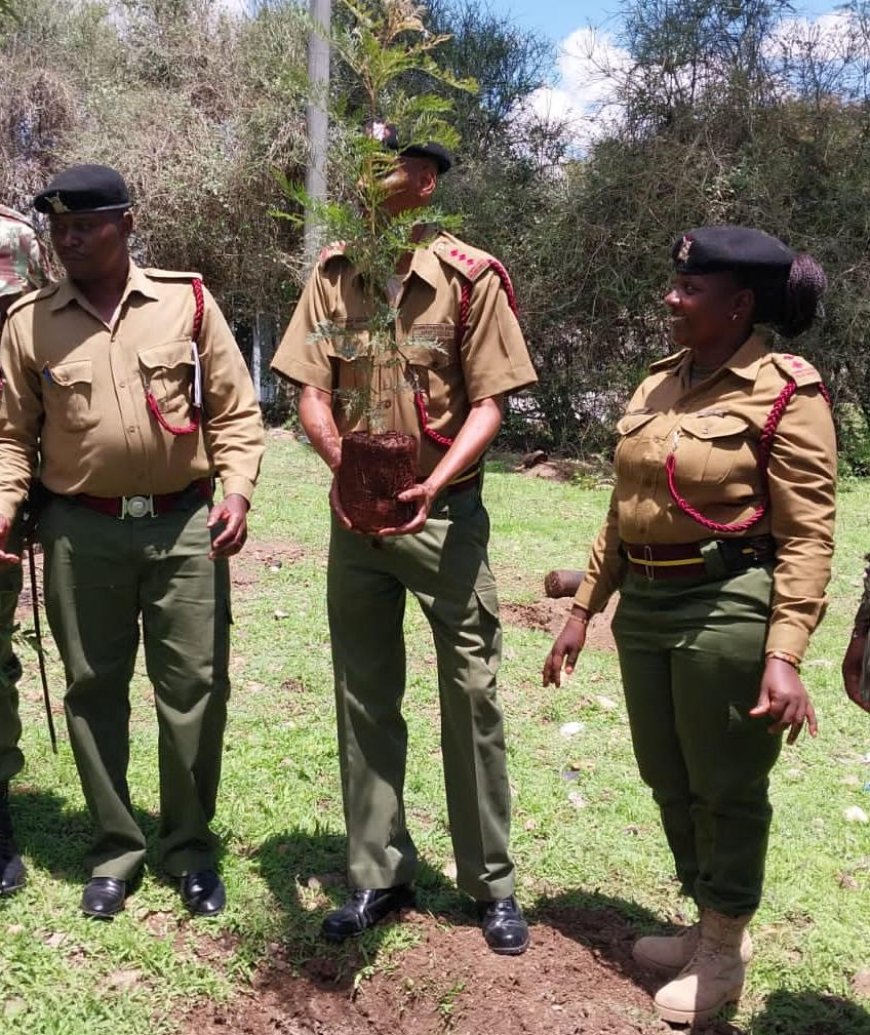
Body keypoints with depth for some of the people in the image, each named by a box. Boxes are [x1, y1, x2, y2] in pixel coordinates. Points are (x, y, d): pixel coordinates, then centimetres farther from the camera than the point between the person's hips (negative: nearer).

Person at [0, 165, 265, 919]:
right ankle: (115, 849, 27)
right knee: (94, 690, 10)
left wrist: (237, 491, -10)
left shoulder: (187, 301, 0)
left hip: (183, 525, -1)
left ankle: (191, 846, 24)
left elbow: (236, 409, 2)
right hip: (81, 532, 1)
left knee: (194, 688, 5)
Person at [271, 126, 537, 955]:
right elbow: (312, 395, -1)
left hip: (446, 512, -3)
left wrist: (432, 486, -24)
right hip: (355, 514, 4)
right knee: (364, 699, 10)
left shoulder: (471, 277, -8)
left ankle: (491, 882, 21)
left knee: (470, 698, 4)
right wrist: (342, 467, -20)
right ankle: (378, 874, 26)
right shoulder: (333, 274, 3)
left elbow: (487, 406, -9)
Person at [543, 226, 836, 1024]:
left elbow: (808, 535, -14)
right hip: (644, 604, 7)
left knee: (726, 787, 8)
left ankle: (724, 952, 31)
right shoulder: (658, 385, 10)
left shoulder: (786, 391, -11)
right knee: (669, 780, 18)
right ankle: (707, 925, 40)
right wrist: (584, 608, 14)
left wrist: (785, 653, -22)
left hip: (728, 608, -7)